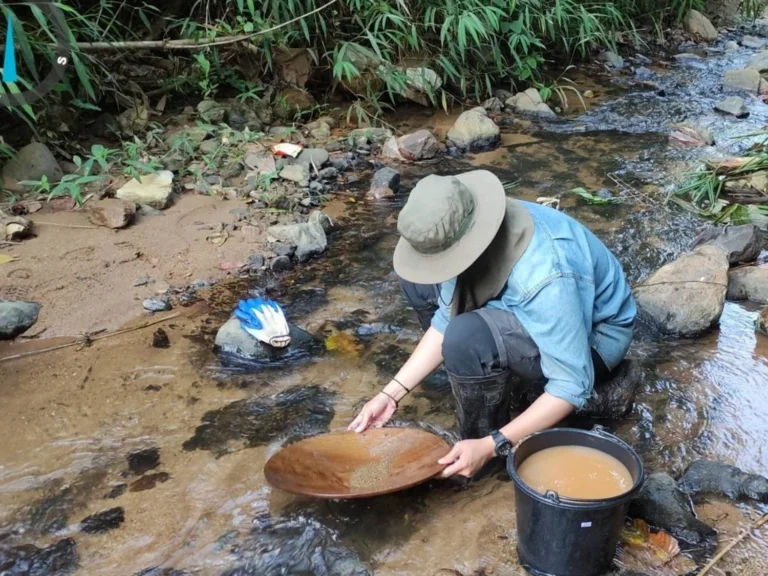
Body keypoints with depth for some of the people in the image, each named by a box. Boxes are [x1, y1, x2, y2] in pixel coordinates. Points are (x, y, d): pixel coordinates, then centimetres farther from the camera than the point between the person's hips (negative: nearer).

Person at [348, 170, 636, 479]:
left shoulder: (545, 277, -39)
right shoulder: (463, 233, -17)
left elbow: (573, 387, -32)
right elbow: (445, 321, -5)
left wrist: (491, 446, -32)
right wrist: (392, 393, -11)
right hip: (537, 315, 8)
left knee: (468, 338, -35)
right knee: (418, 282, -1)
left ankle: (483, 437, -7)